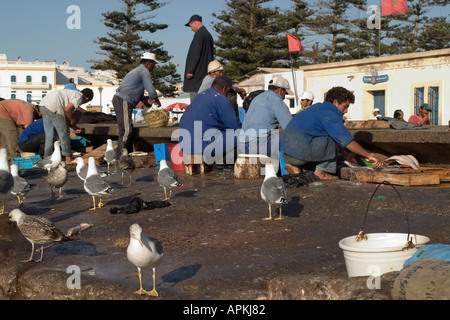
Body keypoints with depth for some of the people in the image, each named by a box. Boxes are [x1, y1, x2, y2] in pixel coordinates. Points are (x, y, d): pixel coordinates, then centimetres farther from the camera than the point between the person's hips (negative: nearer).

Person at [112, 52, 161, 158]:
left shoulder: (138, 70, 26)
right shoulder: (144, 71, -5)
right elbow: (151, 91, -11)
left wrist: (148, 100, 24)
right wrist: (157, 102, 7)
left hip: (118, 99, 10)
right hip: (123, 101, -10)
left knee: (129, 130, 11)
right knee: (126, 131, -13)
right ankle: (119, 157, -15)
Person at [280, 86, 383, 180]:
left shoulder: (318, 107, 22)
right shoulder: (330, 114, -8)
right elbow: (346, 140, -14)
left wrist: (346, 154, 32)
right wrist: (369, 156, -9)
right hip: (299, 152, -9)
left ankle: (295, 166, 10)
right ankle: (321, 171, -2)